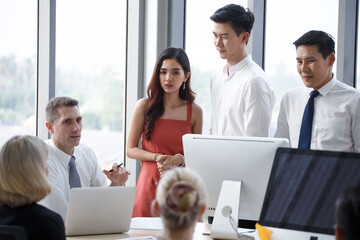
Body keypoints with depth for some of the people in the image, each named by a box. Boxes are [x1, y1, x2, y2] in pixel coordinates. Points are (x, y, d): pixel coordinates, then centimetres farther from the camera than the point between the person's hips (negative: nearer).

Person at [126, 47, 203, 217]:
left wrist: (180, 159, -8)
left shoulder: (195, 112, 5)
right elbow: (130, 150, 4)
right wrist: (157, 157, -11)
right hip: (150, 185, -1)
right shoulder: (144, 106, 1)